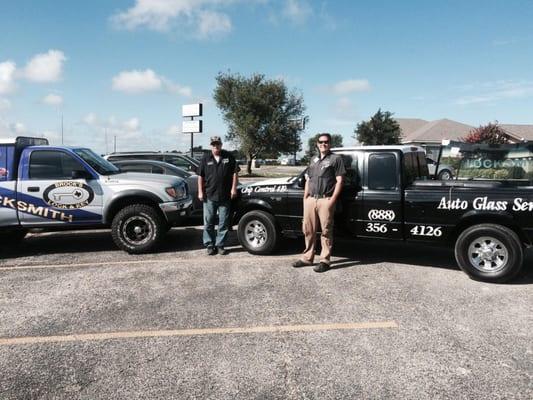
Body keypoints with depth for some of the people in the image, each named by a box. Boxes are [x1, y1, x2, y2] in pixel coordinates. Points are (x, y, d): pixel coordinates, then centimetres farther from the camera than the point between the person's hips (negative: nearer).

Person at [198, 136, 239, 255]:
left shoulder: (229, 156, 5)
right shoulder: (206, 158, 6)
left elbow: (234, 173, 6)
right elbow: (200, 176, 6)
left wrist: (234, 188, -3)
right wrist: (200, 192, -1)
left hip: (225, 196, 0)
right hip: (209, 196, 0)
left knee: (224, 223, 5)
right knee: (208, 223, 4)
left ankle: (220, 245, 16)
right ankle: (210, 245, 15)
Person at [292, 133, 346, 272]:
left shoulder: (336, 158, 2)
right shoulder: (314, 159, 21)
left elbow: (339, 181, -4)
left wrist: (333, 199, -13)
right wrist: (305, 197, 13)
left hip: (325, 200, -6)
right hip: (310, 200, 6)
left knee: (326, 231, -2)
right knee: (308, 230, 9)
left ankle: (325, 260, 4)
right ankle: (307, 257, 20)